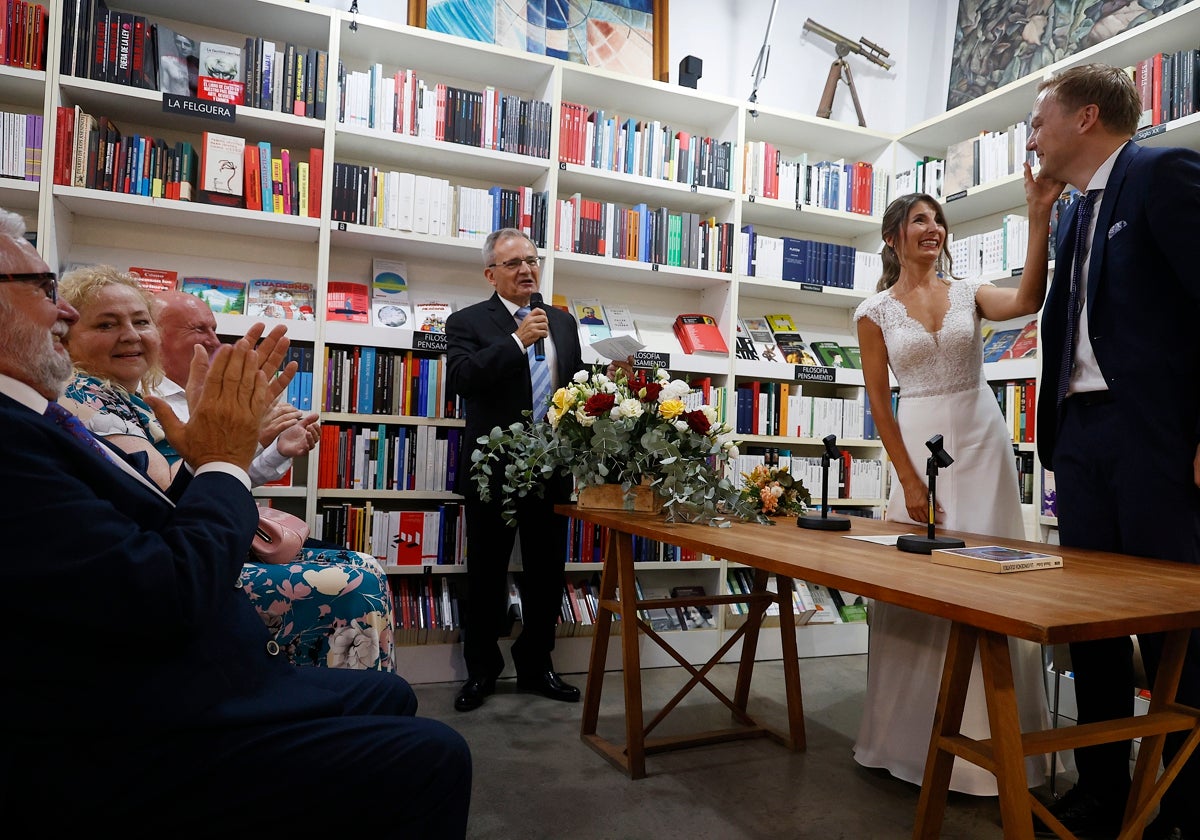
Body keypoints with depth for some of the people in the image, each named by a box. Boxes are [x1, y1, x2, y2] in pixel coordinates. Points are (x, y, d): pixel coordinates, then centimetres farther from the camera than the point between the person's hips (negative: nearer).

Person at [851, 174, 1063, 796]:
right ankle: (914, 734, 22)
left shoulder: (968, 293, 7)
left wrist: (1039, 218, -23)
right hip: (919, 444, -1)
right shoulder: (875, 311, 2)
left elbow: (1027, 301, -15)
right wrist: (909, 480, -7)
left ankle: (987, 737, 19)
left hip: (982, 440, 2)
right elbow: (878, 399, -2)